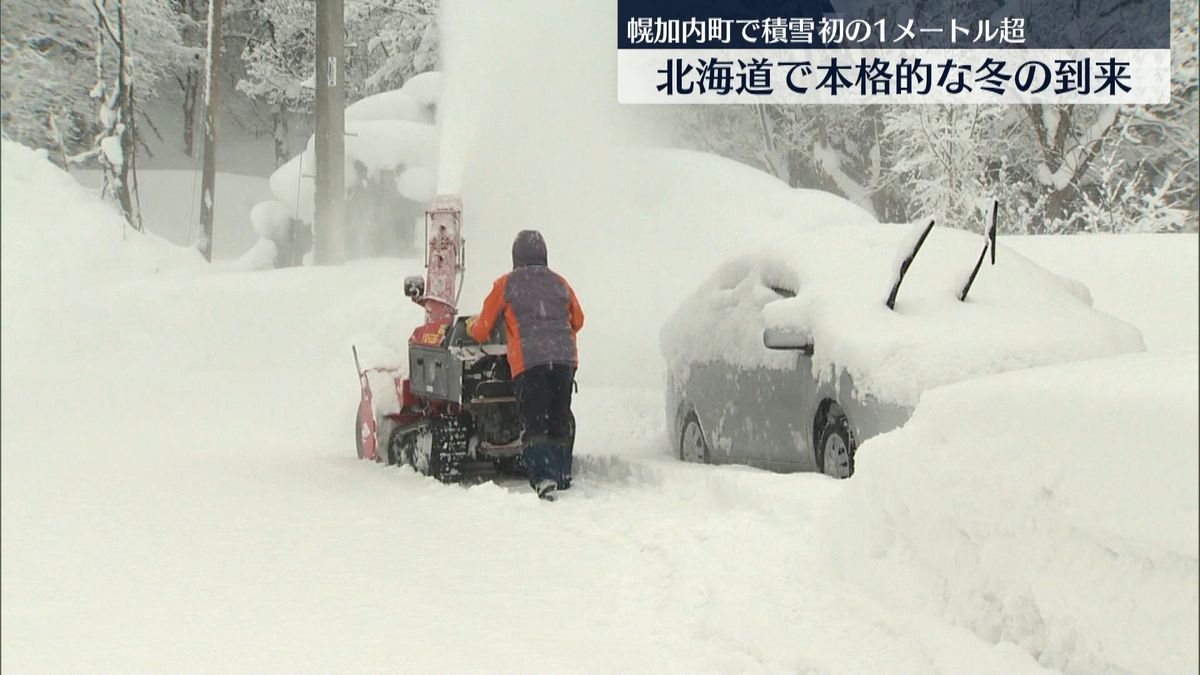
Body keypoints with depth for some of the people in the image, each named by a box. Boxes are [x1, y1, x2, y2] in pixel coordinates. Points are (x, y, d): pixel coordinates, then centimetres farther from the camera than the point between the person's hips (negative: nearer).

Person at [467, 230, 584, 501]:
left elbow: (481, 331, 9)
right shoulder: (559, 283, 15)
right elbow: (577, 320, 31)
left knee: (533, 425, -6)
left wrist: (471, 325, 33)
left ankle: (543, 477, -26)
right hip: (565, 359, 4)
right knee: (560, 420, 18)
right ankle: (563, 476, 24)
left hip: (529, 363, -4)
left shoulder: (506, 284, 5)